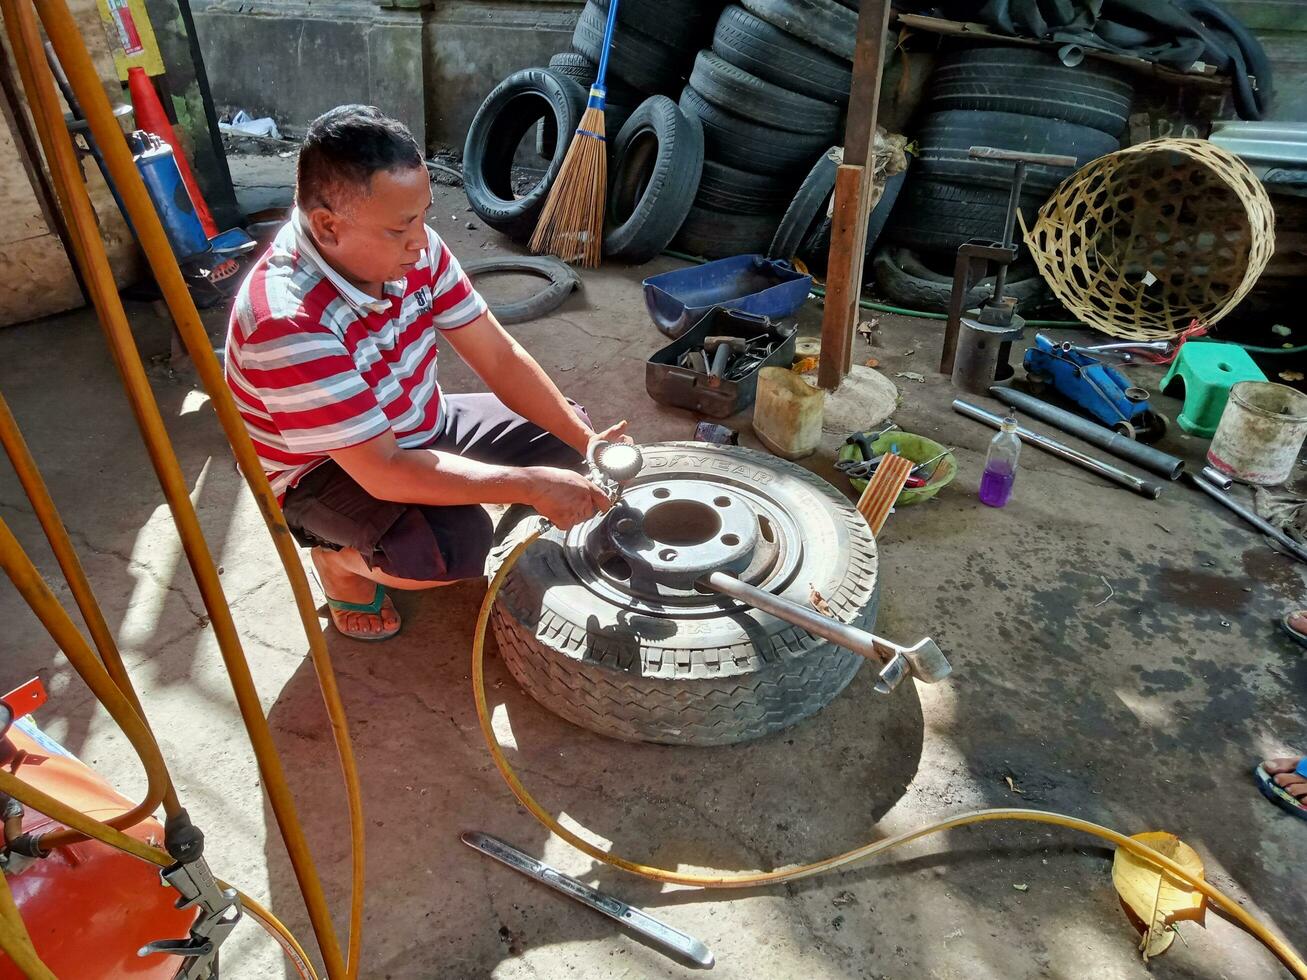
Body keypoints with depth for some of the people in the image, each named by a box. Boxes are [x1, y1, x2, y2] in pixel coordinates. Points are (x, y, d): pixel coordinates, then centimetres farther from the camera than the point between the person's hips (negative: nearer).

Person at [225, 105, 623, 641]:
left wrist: (585, 440, -19)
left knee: (562, 431, -1)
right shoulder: (288, 322, -35)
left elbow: (499, 356, -9)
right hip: (322, 472, -7)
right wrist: (532, 485, -34)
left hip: (417, 425, 7)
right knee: (457, 543, -33)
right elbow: (383, 473, -35)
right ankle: (340, 556, 0)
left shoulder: (413, 247, -15)